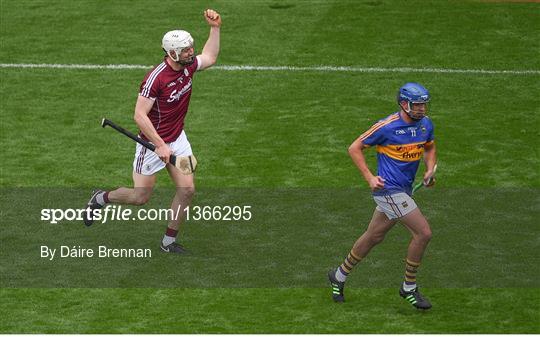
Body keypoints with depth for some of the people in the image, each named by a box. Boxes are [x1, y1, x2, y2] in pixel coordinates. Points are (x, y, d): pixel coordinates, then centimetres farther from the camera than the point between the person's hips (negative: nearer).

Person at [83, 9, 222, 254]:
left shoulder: (188, 66, -5)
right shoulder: (156, 78, -28)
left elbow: (210, 58, 17)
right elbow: (139, 115, -28)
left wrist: (215, 28, 6)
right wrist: (161, 146, -29)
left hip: (177, 139, 7)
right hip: (153, 142, -7)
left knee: (187, 189, -2)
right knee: (141, 197, 3)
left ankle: (169, 241, 13)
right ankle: (101, 198, 31)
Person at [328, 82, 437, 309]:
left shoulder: (426, 124, 3)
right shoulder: (387, 126, -16)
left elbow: (429, 148, 24)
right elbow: (354, 148, -8)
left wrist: (430, 170, 5)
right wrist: (369, 178, -15)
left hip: (404, 189, 8)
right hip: (389, 188, -8)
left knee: (374, 237, 18)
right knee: (423, 233, -13)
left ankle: (339, 276, 36)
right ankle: (409, 288, 2)